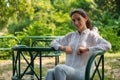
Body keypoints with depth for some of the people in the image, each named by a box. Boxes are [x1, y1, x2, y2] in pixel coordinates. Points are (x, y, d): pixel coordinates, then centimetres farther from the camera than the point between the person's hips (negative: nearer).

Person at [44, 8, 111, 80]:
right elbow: (54, 42, 27)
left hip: (82, 73, -4)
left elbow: (108, 46, -10)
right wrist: (63, 47, 4)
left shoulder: (92, 35, 6)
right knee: (50, 72, -32)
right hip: (68, 70, 5)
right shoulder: (71, 35, 23)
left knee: (59, 68, -36)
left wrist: (86, 49, -16)